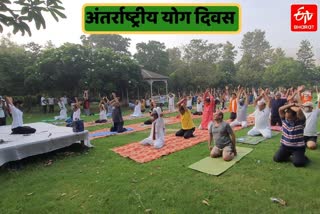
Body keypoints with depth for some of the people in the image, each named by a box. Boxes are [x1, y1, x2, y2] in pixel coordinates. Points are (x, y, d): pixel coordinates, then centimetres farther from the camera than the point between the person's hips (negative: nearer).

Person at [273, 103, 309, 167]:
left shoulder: (300, 121, -14)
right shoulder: (284, 119, -3)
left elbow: (299, 110, -34)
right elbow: (280, 109, -19)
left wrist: (291, 107, -16)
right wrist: (292, 104, -20)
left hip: (298, 147, -4)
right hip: (285, 146, 4)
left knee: (298, 163, -23)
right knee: (276, 158, -13)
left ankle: (303, 157, 14)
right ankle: (288, 155, 19)